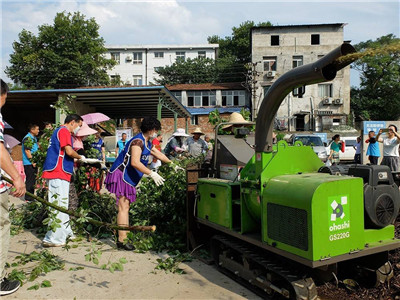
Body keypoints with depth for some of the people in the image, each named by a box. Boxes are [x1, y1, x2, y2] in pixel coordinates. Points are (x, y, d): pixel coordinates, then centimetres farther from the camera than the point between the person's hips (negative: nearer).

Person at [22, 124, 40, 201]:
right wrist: (32, 161, -21)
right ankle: (28, 199, 0)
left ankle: (31, 197, 21)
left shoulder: (34, 138, 17)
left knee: (33, 180, 13)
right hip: (29, 164, -10)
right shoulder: (28, 138, -13)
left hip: (33, 163, 10)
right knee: (29, 181, -6)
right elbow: (27, 151, -19)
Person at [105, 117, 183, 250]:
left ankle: (124, 236, 24)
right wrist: (152, 174, -29)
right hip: (121, 175, -10)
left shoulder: (147, 143, 15)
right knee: (123, 208, -10)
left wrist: (173, 165, 30)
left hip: (128, 178, 10)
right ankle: (122, 241, -6)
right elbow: (135, 162, -28)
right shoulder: (138, 141, -18)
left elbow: (159, 154, 27)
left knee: (125, 207, 15)